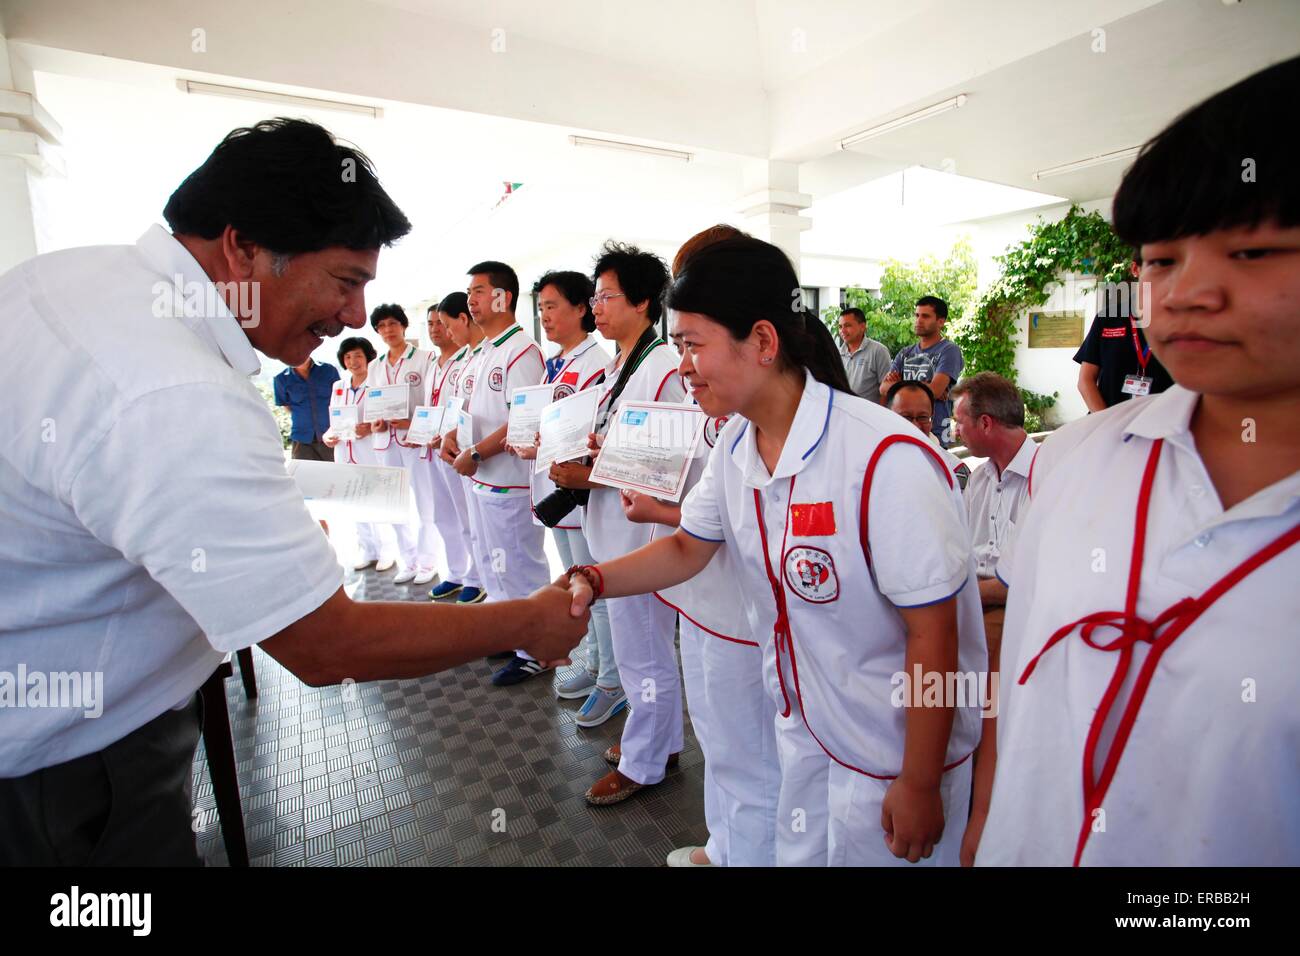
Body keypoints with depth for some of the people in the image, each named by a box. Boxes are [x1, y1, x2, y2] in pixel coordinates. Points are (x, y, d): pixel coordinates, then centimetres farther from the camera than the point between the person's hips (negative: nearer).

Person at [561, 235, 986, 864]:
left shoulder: (888, 461, -30)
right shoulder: (735, 445, -7)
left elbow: (933, 637, -23)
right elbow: (688, 548, 5)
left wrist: (919, 786, -14)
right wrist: (591, 582, -10)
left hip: (891, 753, -6)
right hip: (800, 728, 6)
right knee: (798, 853, 25)